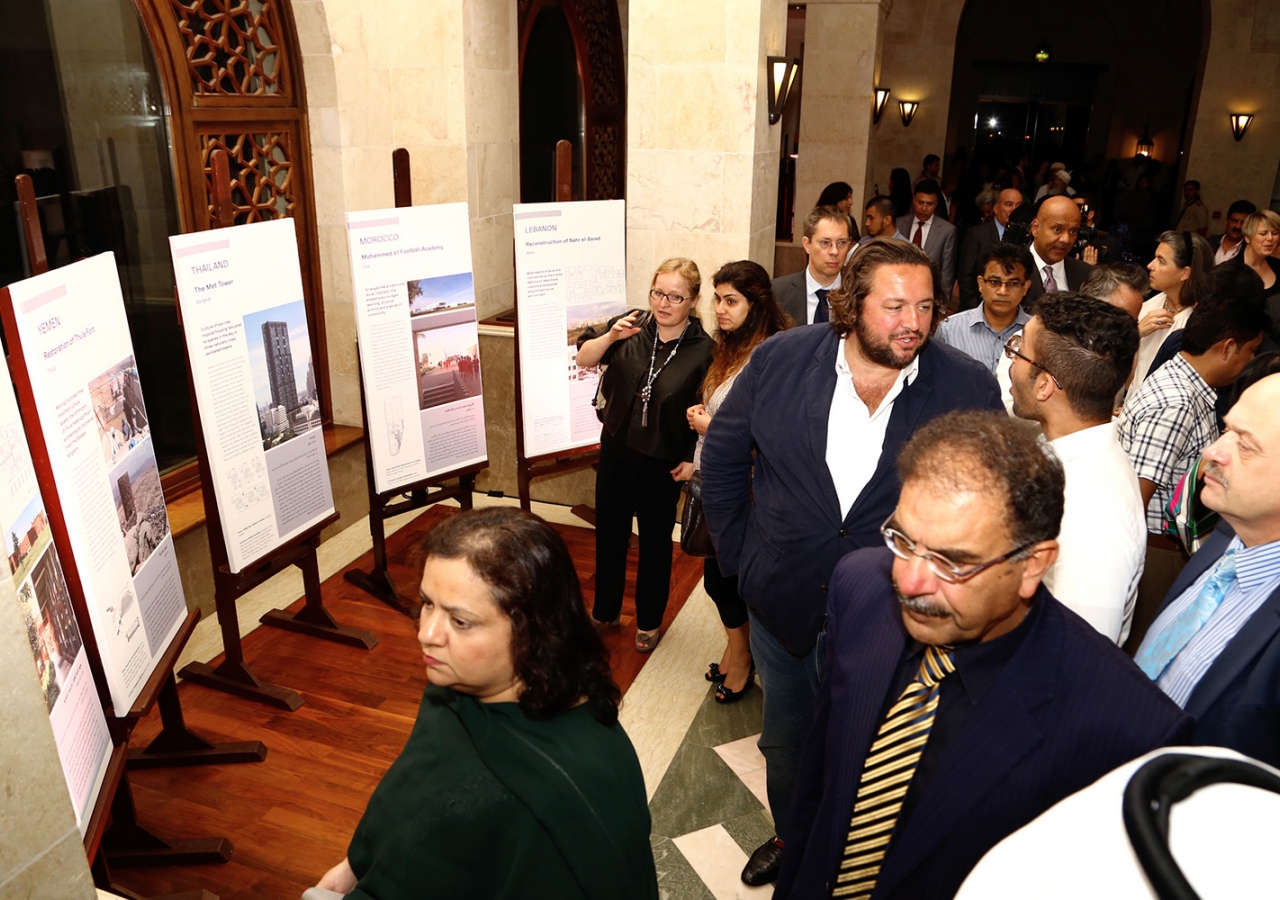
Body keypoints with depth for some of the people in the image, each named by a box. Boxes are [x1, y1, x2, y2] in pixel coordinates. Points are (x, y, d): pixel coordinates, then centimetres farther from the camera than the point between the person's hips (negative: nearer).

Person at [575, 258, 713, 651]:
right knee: (609, 533, 17)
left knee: (655, 541, 14)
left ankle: (649, 621, 35)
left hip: (663, 463, -3)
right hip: (616, 450, 4)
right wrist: (610, 337, -22)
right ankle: (605, 611, 39)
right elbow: (583, 359, -5)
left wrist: (694, 459, -12)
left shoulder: (703, 349, -14)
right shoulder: (631, 327, -7)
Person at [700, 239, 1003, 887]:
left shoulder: (969, 389, -14)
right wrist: (738, 553, 0)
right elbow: (721, 456, 0)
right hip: (782, 605, 2)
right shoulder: (781, 360, -11)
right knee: (784, 740, 25)